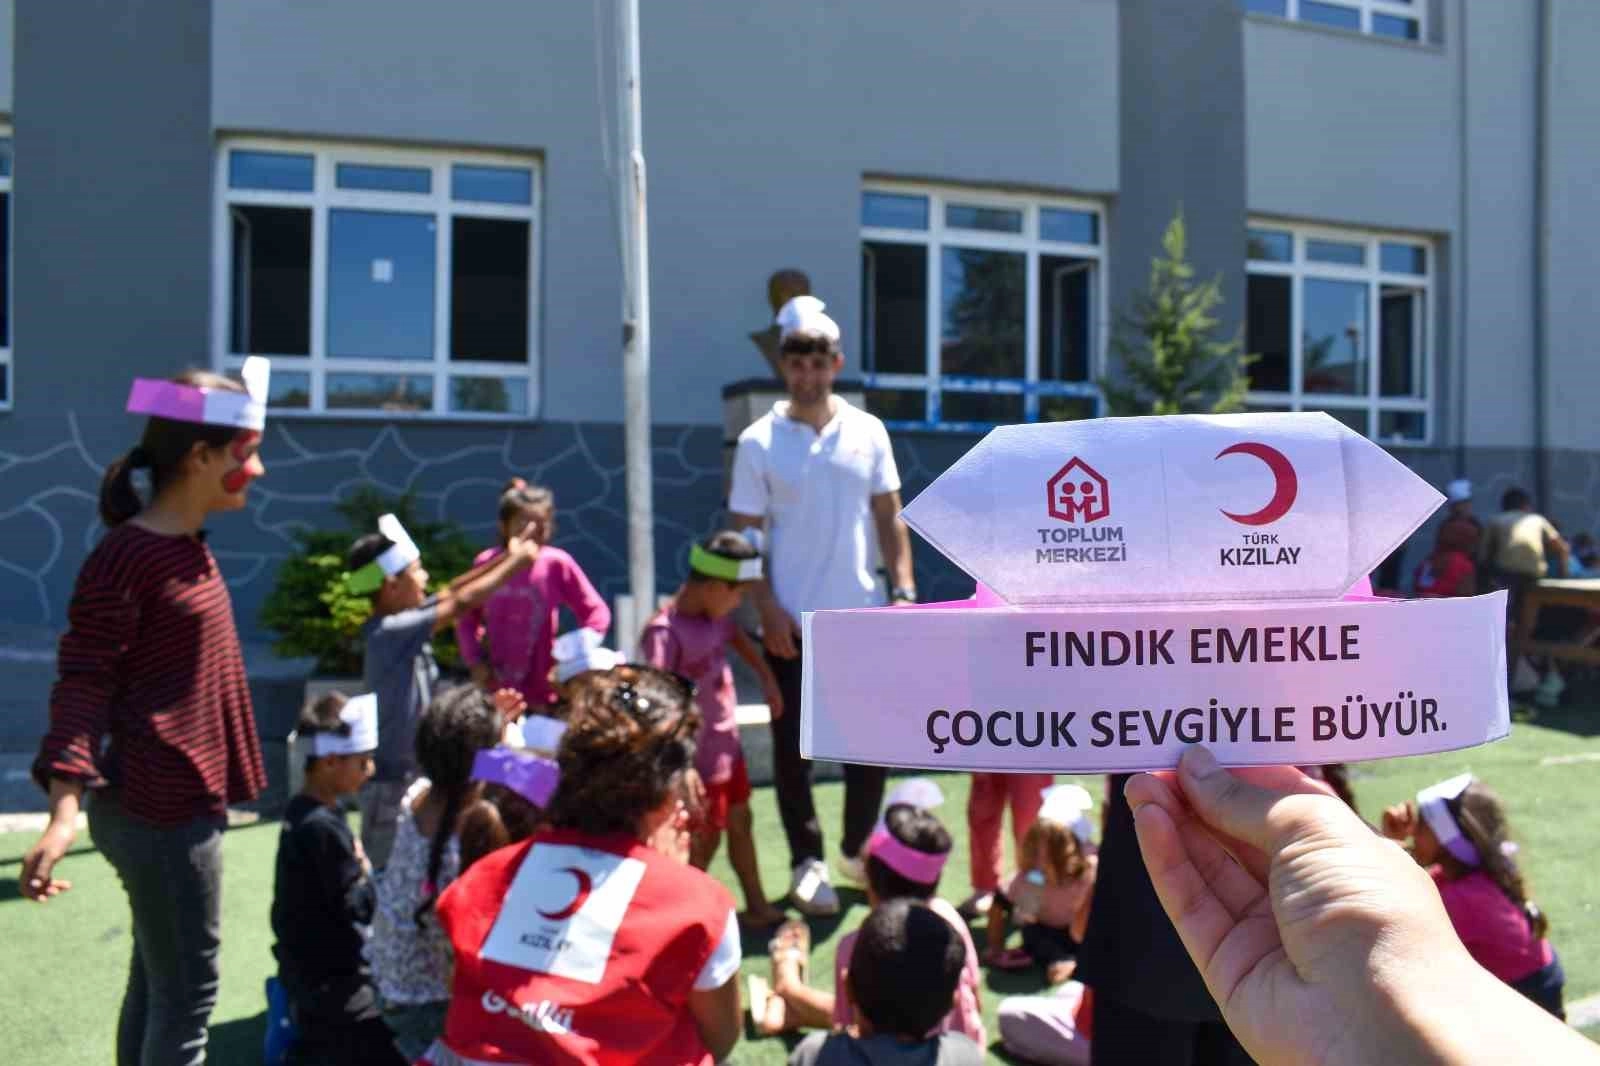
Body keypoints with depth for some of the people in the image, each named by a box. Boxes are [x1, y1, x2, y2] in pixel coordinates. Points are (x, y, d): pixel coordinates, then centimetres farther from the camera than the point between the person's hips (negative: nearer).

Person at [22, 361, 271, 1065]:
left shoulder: (189, 545, 8)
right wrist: (65, 806, -30)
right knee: (188, 996, 1)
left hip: (179, 801, 10)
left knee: (156, 982, 20)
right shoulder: (124, 557, -18)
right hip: (160, 809, -10)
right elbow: (82, 683, -22)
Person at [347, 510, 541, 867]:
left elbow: (450, 593, 12)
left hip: (411, 773, 9)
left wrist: (507, 555, 10)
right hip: (392, 781, -9)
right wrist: (518, 560, -11)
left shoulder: (400, 624, 3)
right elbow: (462, 602, -20)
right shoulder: (389, 632, -22)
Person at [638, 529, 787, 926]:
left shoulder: (716, 614, -4)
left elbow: (739, 638, 19)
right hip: (697, 757, -9)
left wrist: (768, 679, 21)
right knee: (704, 838, 7)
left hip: (727, 745, 9)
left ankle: (756, 905, 39)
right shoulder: (665, 633, -30)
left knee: (741, 822, 21)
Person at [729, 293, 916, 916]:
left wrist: (904, 590, -2)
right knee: (794, 747, 6)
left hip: (861, 614, 3)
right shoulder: (759, 442, -4)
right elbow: (745, 535, -4)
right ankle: (807, 863, 20)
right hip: (793, 621, -2)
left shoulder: (868, 432, 4)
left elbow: (889, 519, 7)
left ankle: (858, 848, 29)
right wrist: (767, 609, -12)